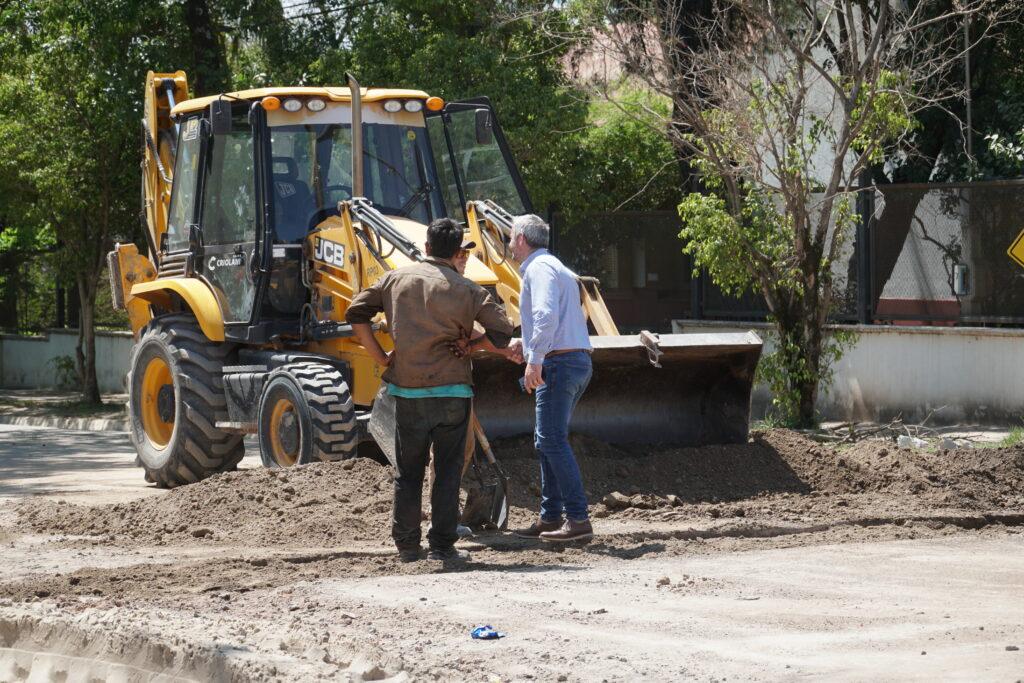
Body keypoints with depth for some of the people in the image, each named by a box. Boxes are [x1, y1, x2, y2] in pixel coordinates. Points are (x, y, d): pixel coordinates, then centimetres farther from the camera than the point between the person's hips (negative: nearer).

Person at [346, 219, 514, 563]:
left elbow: (356, 313, 6)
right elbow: (501, 333, -9)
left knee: (408, 470, 11)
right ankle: (442, 545, 4)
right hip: (451, 389, -2)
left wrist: (380, 357, 9)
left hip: (407, 389, 2)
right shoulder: (466, 289, -2)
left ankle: (407, 545, 13)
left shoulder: (396, 279, 6)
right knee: (447, 470, 5)